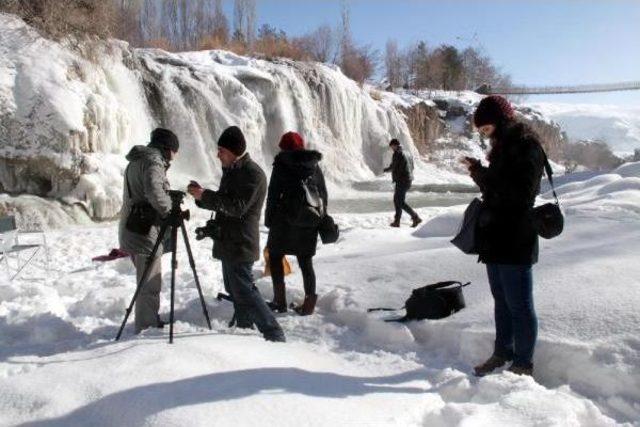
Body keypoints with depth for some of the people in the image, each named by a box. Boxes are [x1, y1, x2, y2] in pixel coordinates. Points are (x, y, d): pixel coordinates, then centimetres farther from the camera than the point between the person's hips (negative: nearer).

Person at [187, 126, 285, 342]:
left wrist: (205, 196, -23)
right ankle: (245, 329, 29)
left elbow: (237, 206, -24)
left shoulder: (252, 173, -16)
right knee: (233, 290, 17)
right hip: (228, 242, 10)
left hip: (241, 245, -10)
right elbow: (222, 203, 19)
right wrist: (202, 195, 1)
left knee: (244, 291, -9)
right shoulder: (231, 170, 14)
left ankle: (274, 335, -4)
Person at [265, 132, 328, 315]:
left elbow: (273, 195, -9)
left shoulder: (282, 164, -7)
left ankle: (280, 300, 10)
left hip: (285, 220, -4)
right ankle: (309, 302, 11)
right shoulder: (314, 165, 7)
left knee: (275, 256, 11)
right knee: (306, 261, 10)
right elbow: (324, 194, 11)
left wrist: (269, 219, 0)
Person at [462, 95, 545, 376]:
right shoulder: (502, 147, 14)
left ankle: (523, 363, 13)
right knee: (501, 300, 17)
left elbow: (521, 192, -22)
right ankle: (502, 353, 30)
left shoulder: (526, 146, -12)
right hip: (495, 237, 9)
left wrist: (482, 174, -19)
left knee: (518, 304, 1)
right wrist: (480, 174, 0)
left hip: (515, 240, -9)